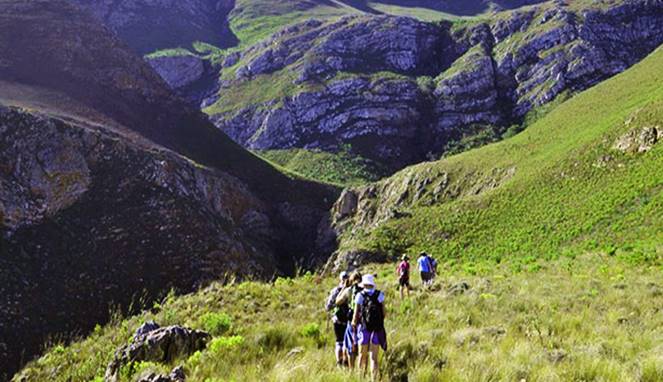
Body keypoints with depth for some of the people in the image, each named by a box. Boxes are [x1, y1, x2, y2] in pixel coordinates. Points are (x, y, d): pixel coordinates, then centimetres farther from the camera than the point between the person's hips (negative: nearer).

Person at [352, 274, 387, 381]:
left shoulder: (360, 296, -4)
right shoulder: (380, 295, -1)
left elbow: (356, 315, -4)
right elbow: (384, 313, 0)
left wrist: (354, 323, 13)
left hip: (364, 328, -1)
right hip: (377, 329, 1)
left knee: (363, 355, 13)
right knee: (374, 357, 4)